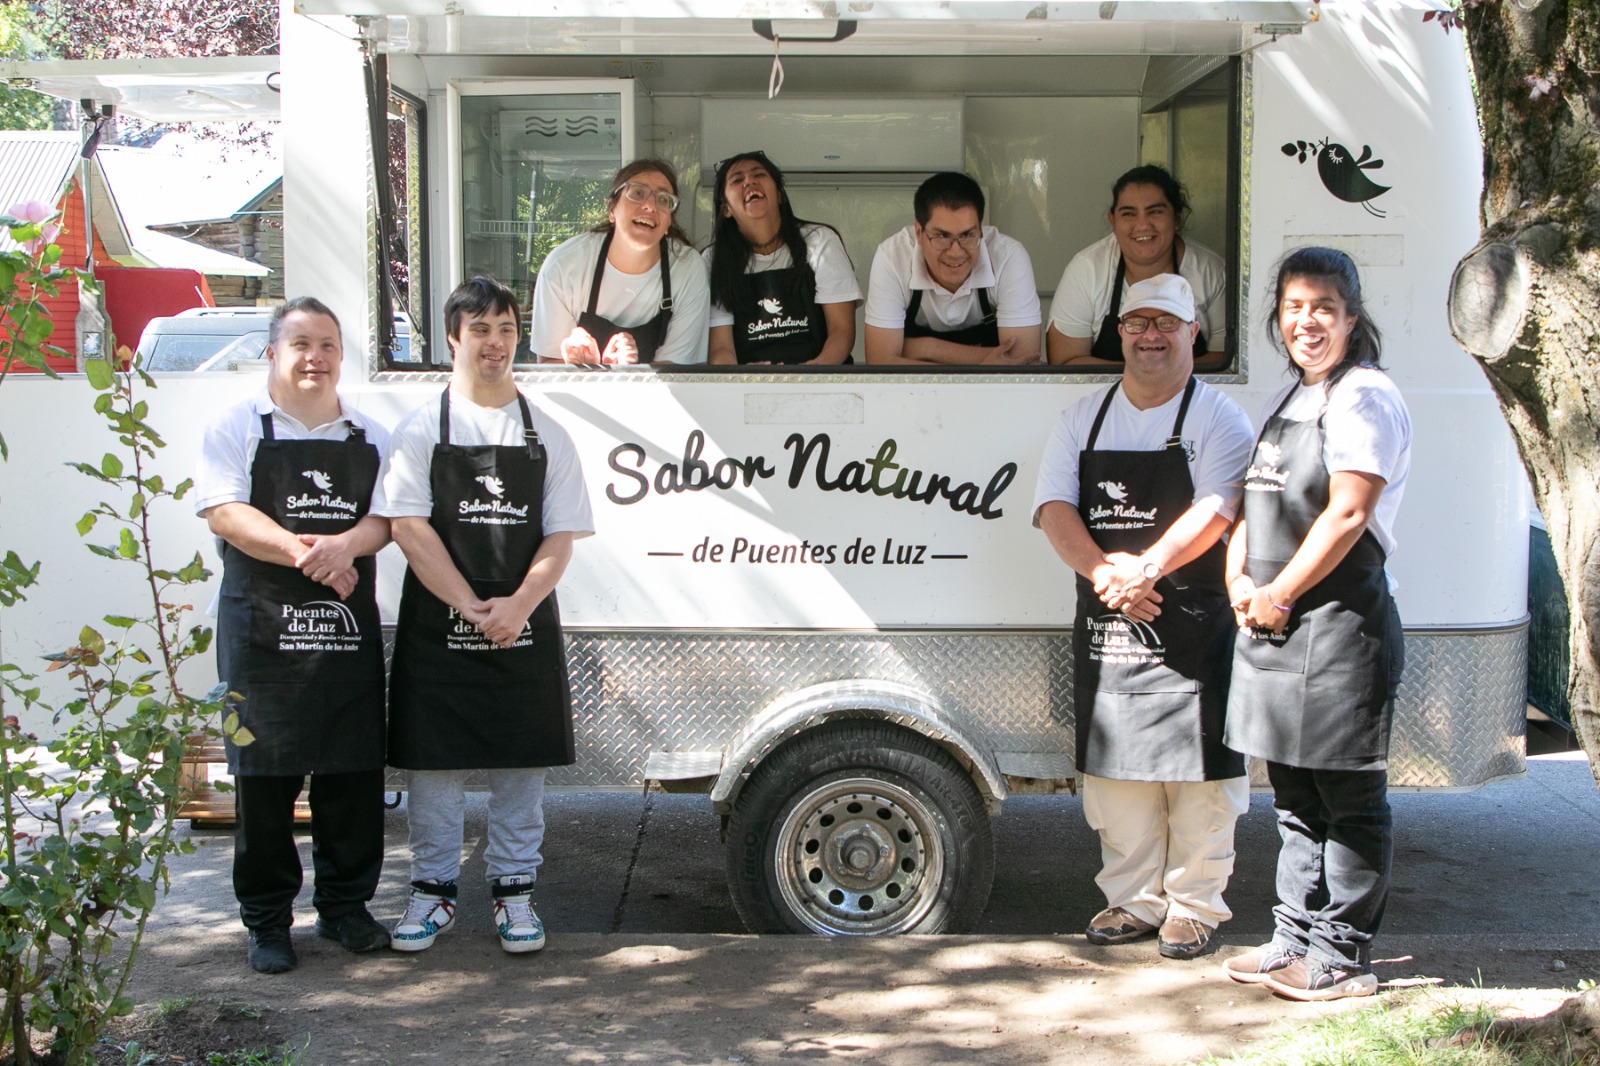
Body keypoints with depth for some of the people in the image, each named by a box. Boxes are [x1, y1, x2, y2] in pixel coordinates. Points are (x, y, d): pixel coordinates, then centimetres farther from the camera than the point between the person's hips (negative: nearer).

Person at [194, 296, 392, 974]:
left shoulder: (369, 437, 14)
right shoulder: (236, 428, 3)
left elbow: (384, 519, 5)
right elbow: (226, 513, -9)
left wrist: (342, 545, -18)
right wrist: (305, 554, -22)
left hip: (350, 626, 3)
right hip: (263, 626, -3)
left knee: (355, 771, 5)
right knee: (264, 773, 0)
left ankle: (345, 905, 20)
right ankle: (266, 919, 12)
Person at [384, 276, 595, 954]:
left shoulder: (545, 435, 7)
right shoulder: (422, 429, 2)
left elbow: (560, 538, 2)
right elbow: (409, 528, -7)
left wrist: (517, 606, -15)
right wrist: (471, 606, -16)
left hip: (525, 628, 2)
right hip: (436, 627, -1)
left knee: (521, 765, 6)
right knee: (434, 762, 4)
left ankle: (514, 891, 17)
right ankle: (433, 890, 17)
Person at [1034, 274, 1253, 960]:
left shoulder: (1218, 420, -1)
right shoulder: (1084, 419, 12)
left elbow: (1217, 511, -15)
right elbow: (1054, 506, 1)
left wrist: (1146, 568, -28)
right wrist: (1103, 569, -17)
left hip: (1192, 626, -4)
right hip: (1103, 625, 4)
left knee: (1196, 770, 0)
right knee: (1113, 766, 9)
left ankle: (1194, 904, 13)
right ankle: (1134, 899, 22)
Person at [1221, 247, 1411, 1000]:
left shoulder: (1365, 397, -10)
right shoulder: (1287, 402, 17)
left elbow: (1347, 515, -18)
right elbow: (1254, 507, 20)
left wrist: (1279, 594, -12)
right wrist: (1240, 583, 2)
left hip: (1340, 622, -9)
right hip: (1274, 626, 9)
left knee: (1347, 800, 0)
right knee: (1293, 798, 16)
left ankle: (1342, 958, 8)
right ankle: (1296, 939, 26)